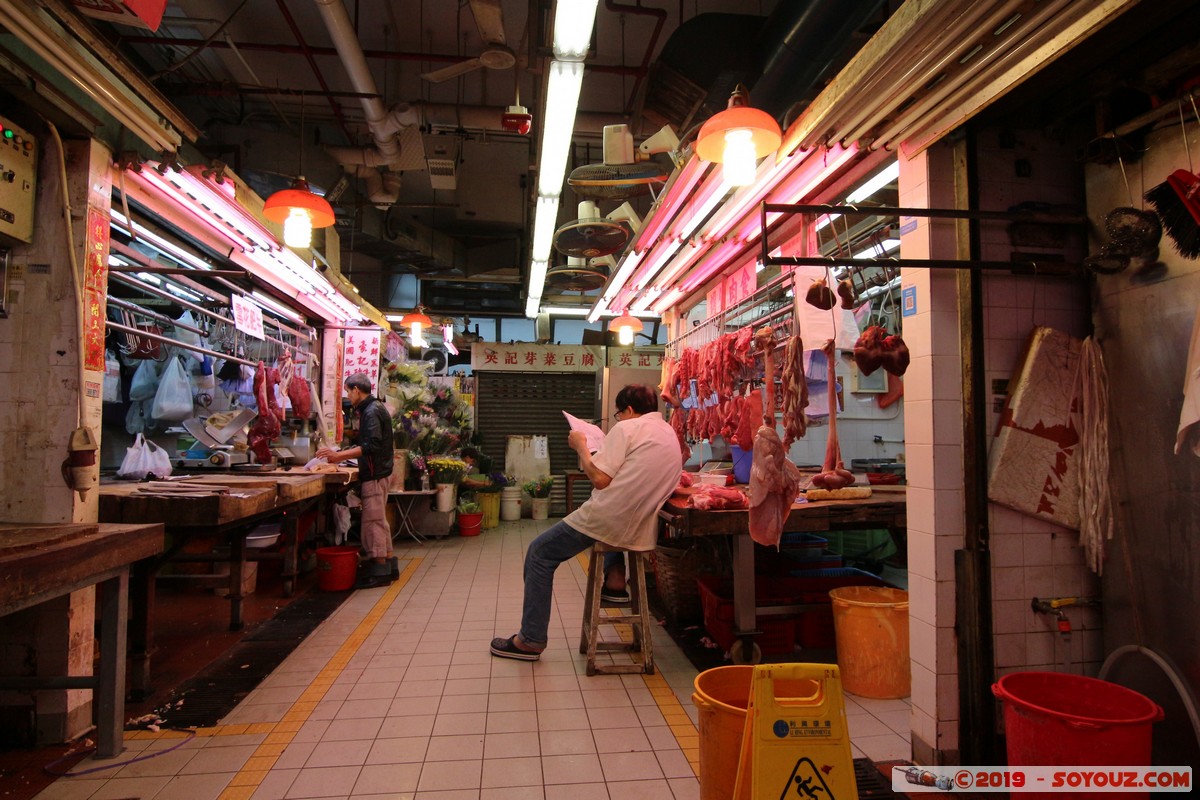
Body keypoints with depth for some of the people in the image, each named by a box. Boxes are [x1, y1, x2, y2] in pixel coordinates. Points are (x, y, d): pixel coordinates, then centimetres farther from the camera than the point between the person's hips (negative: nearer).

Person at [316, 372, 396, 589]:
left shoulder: (371, 411, -16)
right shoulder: (374, 408, 16)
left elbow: (371, 446, -24)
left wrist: (339, 455, -21)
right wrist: (340, 456, 15)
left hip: (374, 474, -10)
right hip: (377, 472, 10)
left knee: (373, 521, -5)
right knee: (378, 520, 15)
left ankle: (378, 571, 0)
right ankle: (388, 566, 22)